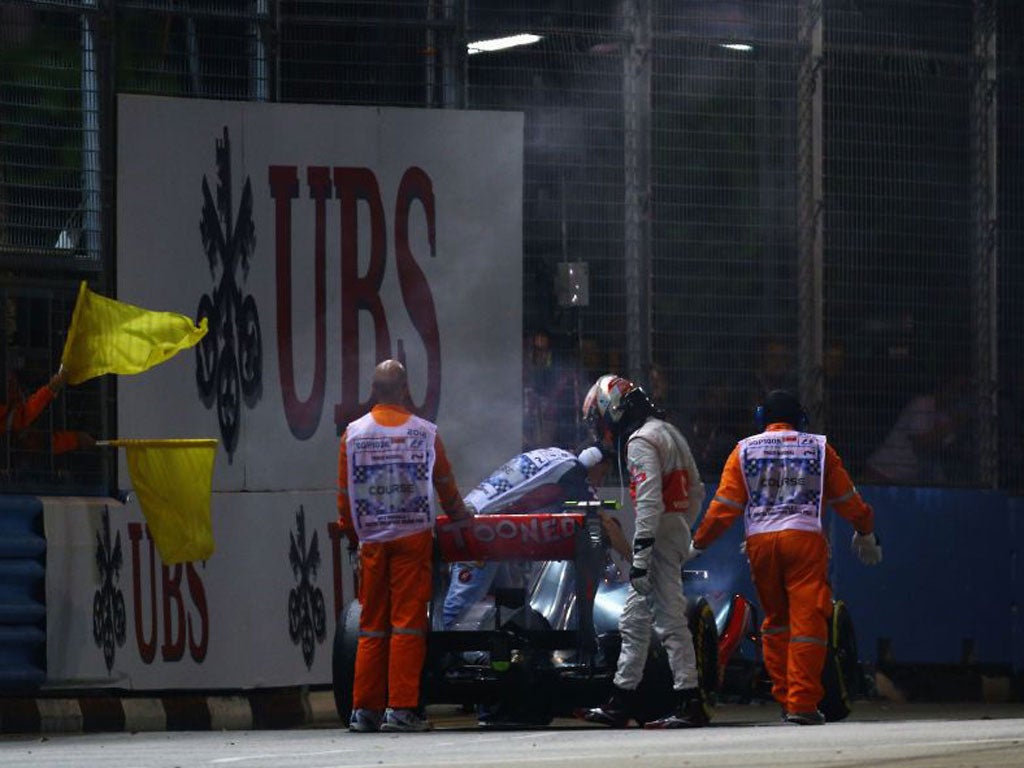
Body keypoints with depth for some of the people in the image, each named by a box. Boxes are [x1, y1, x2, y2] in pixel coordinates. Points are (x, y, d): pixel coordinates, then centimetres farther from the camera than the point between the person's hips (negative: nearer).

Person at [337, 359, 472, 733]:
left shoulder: (353, 435, 2)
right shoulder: (425, 432, 1)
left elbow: (344, 492, 6)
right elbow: (445, 482, 14)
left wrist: (351, 533, 21)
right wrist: (458, 514, 33)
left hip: (372, 539, 2)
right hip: (414, 534, -2)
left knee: (371, 624, 7)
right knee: (408, 621, -2)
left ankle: (364, 709, 6)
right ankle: (401, 707, -7)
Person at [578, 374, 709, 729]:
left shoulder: (641, 442, -13)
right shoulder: (669, 433, 19)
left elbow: (649, 501, -23)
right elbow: (696, 492, 24)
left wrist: (641, 555, -24)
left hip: (658, 535, -10)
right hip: (677, 531, 10)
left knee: (670, 619, -9)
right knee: (634, 619, 14)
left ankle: (690, 704, -10)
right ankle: (621, 703, 17)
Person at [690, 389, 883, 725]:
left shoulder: (744, 450, 11)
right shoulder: (819, 448, 12)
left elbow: (726, 504, 4)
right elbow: (846, 498, 16)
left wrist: (698, 544, 11)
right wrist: (866, 533, 31)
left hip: (760, 540, 2)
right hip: (804, 536, -2)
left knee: (775, 620, 15)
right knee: (807, 621, -3)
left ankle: (784, 697, 15)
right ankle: (802, 703, -10)